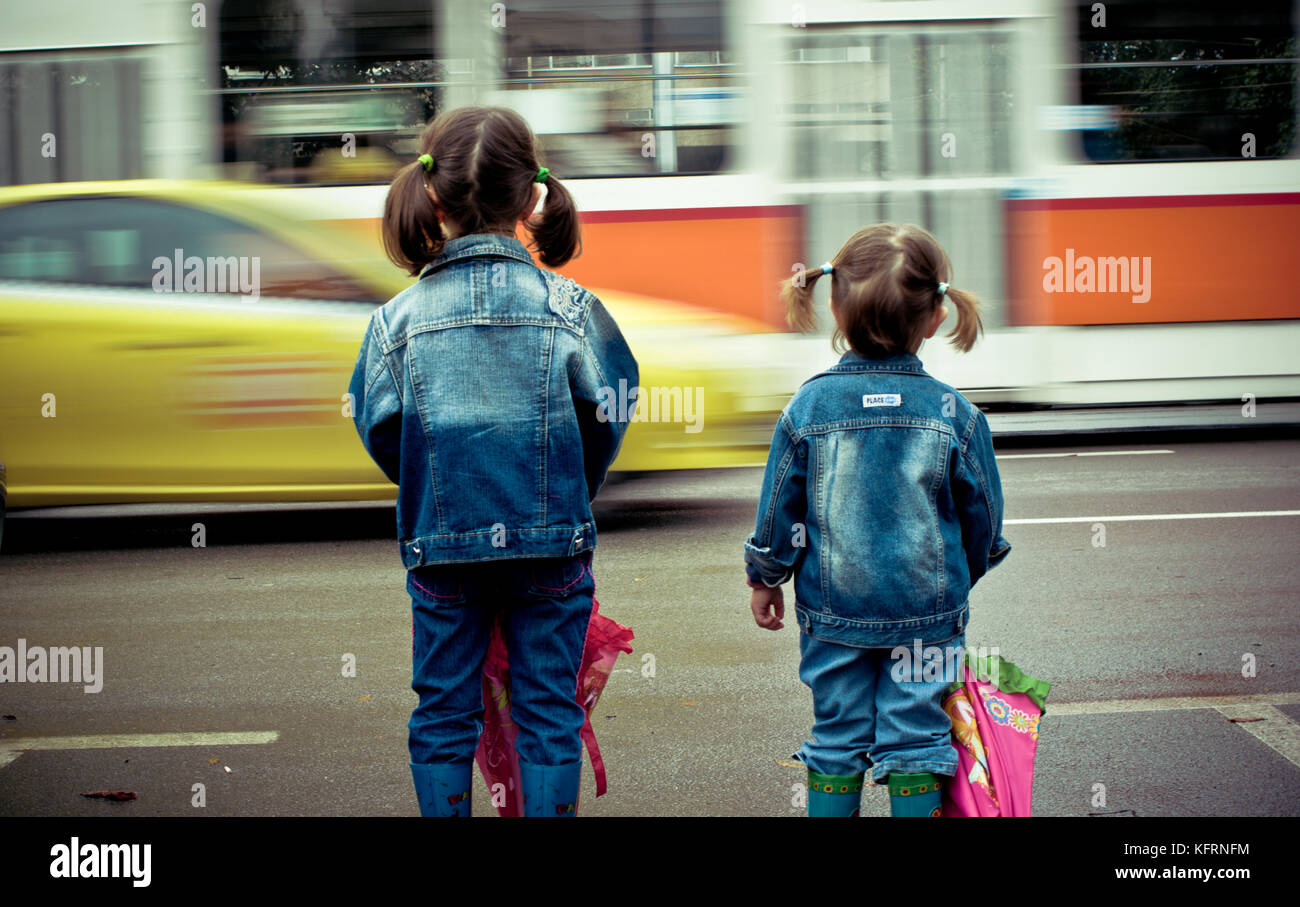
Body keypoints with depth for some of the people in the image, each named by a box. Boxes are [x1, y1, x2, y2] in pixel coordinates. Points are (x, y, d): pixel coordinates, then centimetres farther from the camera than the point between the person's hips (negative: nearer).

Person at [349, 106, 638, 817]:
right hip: (552, 544, 0)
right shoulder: (570, 307, -6)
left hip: (439, 545, 1)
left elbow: (381, 434, -3)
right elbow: (604, 418, -2)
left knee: (443, 712, 11)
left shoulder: (398, 318, -6)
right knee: (548, 712, 8)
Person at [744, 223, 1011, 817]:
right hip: (928, 612, -1)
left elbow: (780, 512, -2)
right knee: (915, 739, 7)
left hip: (832, 610, 1)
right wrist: (960, 578, 20)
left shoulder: (807, 408, -9)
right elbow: (982, 521, 1)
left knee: (836, 739, 12)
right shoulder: (955, 415, -9)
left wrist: (765, 579, 14)